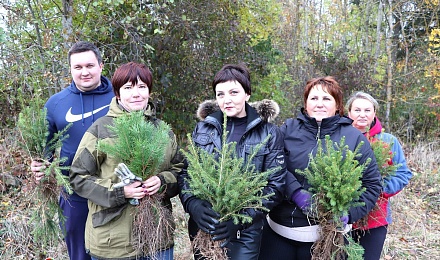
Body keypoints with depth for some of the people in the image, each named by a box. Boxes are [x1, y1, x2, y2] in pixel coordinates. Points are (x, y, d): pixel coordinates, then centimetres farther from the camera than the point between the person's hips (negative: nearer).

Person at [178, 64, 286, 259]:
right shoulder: (203, 128, 1)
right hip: (203, 228, 2)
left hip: (245, 231, -2)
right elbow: (185, 172, 3)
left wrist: (243, 216, -18)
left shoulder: (269, 133, -5)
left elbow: (276, 185, -7)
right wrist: (193, 205, -15)